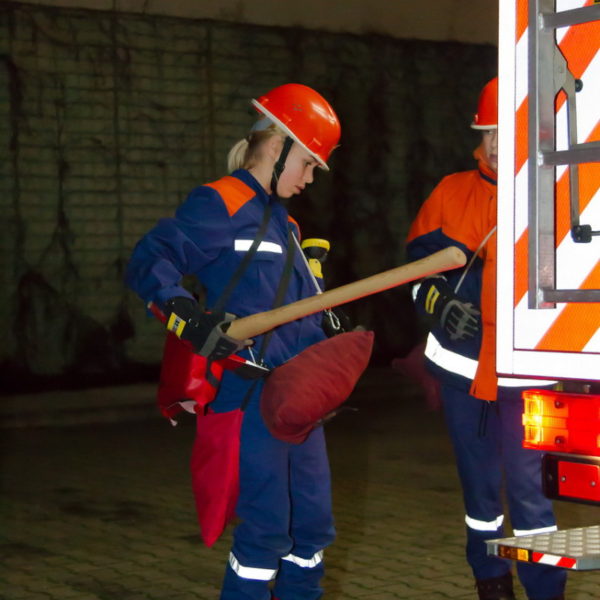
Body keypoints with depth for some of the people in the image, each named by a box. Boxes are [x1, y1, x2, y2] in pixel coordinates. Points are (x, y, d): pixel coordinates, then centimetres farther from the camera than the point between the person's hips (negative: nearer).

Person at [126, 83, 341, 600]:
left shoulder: (283, 222, 20)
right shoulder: (221, 204, -9)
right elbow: (150, 261, -20)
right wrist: (187, 315, -34)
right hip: (251, 396, -9)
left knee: (313, 520, 12)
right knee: (266, 525, -7)